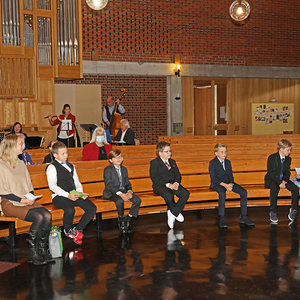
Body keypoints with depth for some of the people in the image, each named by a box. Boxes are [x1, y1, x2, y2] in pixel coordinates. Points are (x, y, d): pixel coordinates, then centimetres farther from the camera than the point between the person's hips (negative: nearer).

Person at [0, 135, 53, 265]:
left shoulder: (21, 164, 17)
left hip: (27, 200, 6)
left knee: (47, 216, -22)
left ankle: (43, 250, -11)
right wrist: (20, 200, -17)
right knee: (39, 217, -29)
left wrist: (31, 197, -2)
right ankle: (32, 254, -16)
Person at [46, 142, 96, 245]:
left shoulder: (71, 166, 23)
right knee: (70, 209, -36)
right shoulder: (52, 167, 0)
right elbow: (52, 186, -10)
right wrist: (67, 195, -20)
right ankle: (67, 231, -5)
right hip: (59, 196, -6)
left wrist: (80, 193, -1)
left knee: (92, 208, -15)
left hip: (74, 195, 6)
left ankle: (77, 229, -1)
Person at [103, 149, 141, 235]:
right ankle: (121, 220, -10)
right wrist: (120, 194, -26)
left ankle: (128, 219, -5)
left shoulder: (124, 169, 17)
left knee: (137, 200, -19)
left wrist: (129, 191, -9)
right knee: (120, 201, -38)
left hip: (124, 191, 6)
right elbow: (109, 186, -13)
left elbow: (127, 183, 15)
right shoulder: (107, 170, -4)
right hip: (111, 192, -6)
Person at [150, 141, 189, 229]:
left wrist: (176, 183, -10)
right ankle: (176, 213, -9)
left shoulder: (172, 162, 20)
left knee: (186, 193, -22)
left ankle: (172, 213, -16)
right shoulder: (154, 163, -1)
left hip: (172, 184, 6)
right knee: (169, 195, -38)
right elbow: (154, 178, -11)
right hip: (160, 186, -5)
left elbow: (178, 175, 14)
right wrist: (167, 185, -22)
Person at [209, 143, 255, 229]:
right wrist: (225, 185, -24)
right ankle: (222, 218, -30)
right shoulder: (212, 163, -4)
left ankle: (243, 217, -8)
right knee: (222, 193, -39)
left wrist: (230, 184, -11)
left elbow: (230, 176, 13)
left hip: (228, 183, 6)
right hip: (217, 183, -6)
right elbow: (213, 178, -13)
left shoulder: (228, 162, 14)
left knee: (243, 192, -16)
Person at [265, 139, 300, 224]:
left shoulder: (288, 159, 4)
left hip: (283, 179, 5)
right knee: (274, 189, -38)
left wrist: (284, 181, -16)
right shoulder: (272, 158, -12)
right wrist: (279, 182, -25)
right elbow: (270, 173, -15)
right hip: (272, 179, -5)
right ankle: (273, 212, -23)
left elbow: (287, 173, 6)